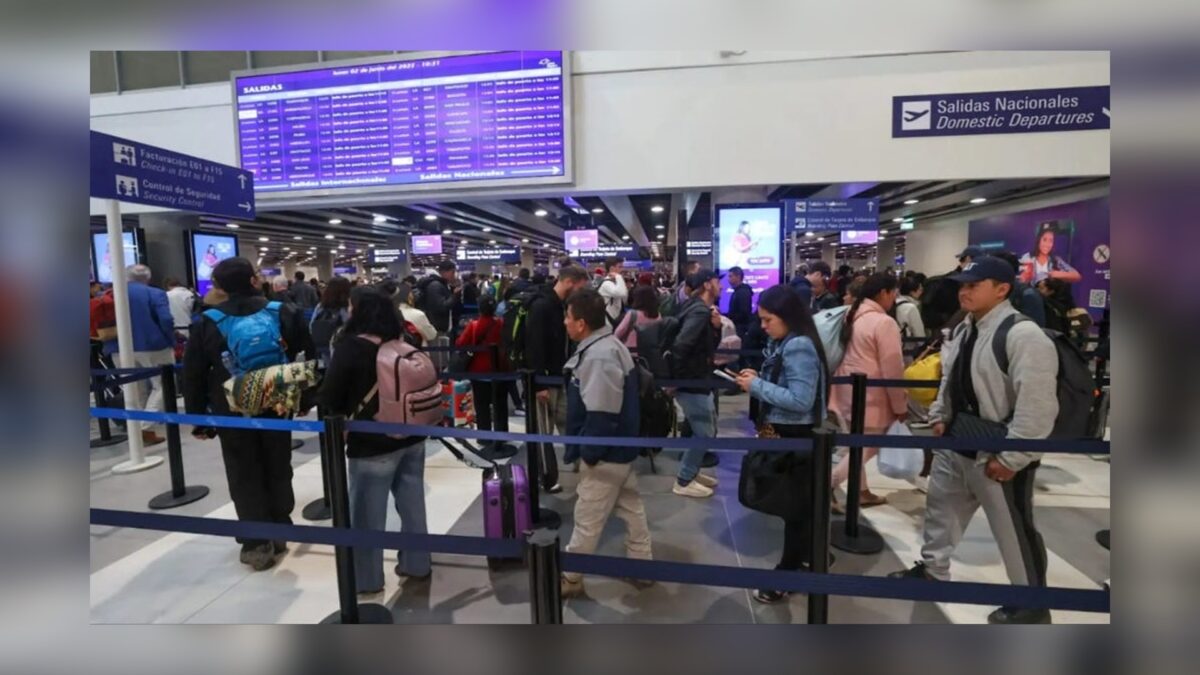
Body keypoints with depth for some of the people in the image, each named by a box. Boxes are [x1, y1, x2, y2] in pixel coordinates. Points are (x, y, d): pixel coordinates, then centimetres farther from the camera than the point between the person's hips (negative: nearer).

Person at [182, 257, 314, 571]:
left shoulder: (206, 324, -5)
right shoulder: (285, 313, -3)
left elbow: (193, 377, -3)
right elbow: (309, 357, 0)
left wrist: (198, 419, 5)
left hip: (232, 414, -1)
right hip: (277, 408, 2)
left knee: (245, 479, 8)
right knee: (278, 472, 15)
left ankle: (256, 545, 13)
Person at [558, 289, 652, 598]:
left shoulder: (599, 357, -27)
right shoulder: (607, 346, 7)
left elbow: (602, 415, -30)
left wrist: (588, 453, -18)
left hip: (605, 454, -10)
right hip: (619, 449, 10)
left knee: (587, 520, 6)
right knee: (631, 509, 21)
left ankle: (569, 578, 23)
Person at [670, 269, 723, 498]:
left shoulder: (704, 310, 11)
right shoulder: (700, 312, -21)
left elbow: (709, 345, 15)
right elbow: (680, 346, -31)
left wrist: (716, 327, -4)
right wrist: (675, 378, -21)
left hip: (699, 380, 10)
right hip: (691, 383, -10)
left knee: (709, 429, 20)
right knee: (704, 433, 0)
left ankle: (692, 472, 33)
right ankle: (684, 481, 13)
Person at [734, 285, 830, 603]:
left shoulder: (799, 347, -21)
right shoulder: (783, 343, 7)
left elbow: (801, 400, -26)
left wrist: (757, 386, -21)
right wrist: (758, 377, -1)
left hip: (797, 435, -9)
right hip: (785, 432, 9)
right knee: (799, 502, 21)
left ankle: (788, 573, 20)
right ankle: (806, 558, 38)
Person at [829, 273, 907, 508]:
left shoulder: (852, 316, 7)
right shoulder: (884, 322, -18)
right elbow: (892, 370, -16)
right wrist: (900, 405, -6)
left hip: (847, 392, 8)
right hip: (870, 397, -8)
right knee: (867, 448, 4)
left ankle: (860, 491, 28)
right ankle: (826, 484, -2)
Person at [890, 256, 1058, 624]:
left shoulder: (1024, 335, -22)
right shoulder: (965, 329, 7)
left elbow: (1036, 406, -25)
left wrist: (1010, 458, -23)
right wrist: (940, 416, 11)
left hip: (998, 453, -9)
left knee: (1014, 529, 8)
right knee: (940, 506, 22)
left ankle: (1031, 604, 30)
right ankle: (932, 569, 43)